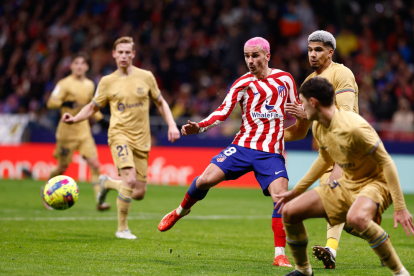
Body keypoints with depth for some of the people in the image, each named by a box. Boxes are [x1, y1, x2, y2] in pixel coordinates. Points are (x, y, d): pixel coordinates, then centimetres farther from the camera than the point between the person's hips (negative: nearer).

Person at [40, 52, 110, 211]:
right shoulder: (65, 84, -8)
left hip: (84, 131, 4)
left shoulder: (90, 85, 10)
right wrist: (66, 103, -31)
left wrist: (99, 117, 12)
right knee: (63, 167, 4)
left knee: (94, 164, -10)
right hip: (67, 131, -4)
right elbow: (51, 103, -15)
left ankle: (99, 200, -11)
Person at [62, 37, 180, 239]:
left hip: (142, 139, 3)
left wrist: (172, 125, 4)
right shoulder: (107, 82, 3)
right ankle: (122, 228, -10)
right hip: (119, 134, -3)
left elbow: (160, 103, 17)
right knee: (130, 180, -25)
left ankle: (108, 183, 33)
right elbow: (93, 107, 13)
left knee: (139, 194, 1)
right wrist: (74, 119, -5)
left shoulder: (146, 77, 5)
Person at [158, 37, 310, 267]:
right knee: (206, 179, -12)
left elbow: (296, 108, 21)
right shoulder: (243, 83, 2)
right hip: (244, 146, 0)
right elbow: (223, 111, -7)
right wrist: (200, 126, -22)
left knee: (281, 196, -18)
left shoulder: (285, 78, 7)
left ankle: (280, 255, -12)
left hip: (272, 153, 0)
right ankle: (180, 211, 19)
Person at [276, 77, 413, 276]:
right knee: (289, 211, 0)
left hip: (375, 182, -9)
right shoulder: (318, 127, 0)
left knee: (356, 218, -42)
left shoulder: (353, 128, -28)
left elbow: (386, 162, -24)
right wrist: (296, 191, 22)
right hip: (347, 183, 9)